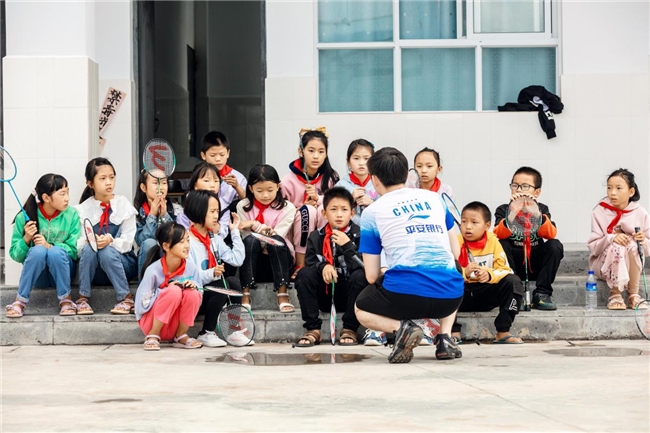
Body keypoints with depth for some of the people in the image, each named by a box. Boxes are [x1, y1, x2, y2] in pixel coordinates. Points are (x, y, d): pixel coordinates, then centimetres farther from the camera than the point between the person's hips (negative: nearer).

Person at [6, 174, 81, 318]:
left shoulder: (71, 214, -7)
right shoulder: (25, 217, -8)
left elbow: (75, 249, -11)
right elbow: (15, 255, -4)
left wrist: (50, 246, -26)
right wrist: (26, 239, -23)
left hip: (62, 272, 0)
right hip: (37, 275, 0)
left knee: (56, 252, -32)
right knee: (38, 250, -32)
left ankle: (65, 299, -15)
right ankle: (20, 300, -22)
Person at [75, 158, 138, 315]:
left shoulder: (123, 205, 0)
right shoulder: (84, 209, 1)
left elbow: (127, 243, -8)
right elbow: (78, 246, -7)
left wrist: (111, 241, -29)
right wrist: (87, 241, -30)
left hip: (122, 263, -1)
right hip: (95, 271, 1)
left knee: (107, 252, -32)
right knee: (89, 248, -30)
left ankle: (126, 298, -21)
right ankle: (83, 298, -22)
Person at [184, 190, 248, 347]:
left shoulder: (215, 240, 12)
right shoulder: (187, 241, -13)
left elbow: (237, 260, 1)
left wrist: (235, 232, 4)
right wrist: (211, 274, -35)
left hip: (212, 292, 7)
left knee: (233, 281, -19)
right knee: (222, 285, -28)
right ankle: (206, 333, -17)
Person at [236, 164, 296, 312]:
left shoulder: (287, 208, -1)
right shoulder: (243, 207, 2)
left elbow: (277, 236, -12)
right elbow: (246, 237, -7)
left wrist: (255, 225, -18)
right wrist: (267, 231, -21)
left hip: (279, 259, 0)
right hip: (254, 260, 0)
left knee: (277, 240, -32)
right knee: (251, 240, -31)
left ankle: (282, 294, -31)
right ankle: (245, 294, -32)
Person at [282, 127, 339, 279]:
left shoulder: (330, 178, -5)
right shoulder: (288, 181, -10)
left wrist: (318, 199, -19)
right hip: (298, 237, -2)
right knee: (307, 211, -30)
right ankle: (300, 266, -24)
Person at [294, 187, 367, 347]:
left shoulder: (359, 235, -5)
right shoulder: (316, 237, 4)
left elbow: (365, 267, -14)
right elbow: (309, 263, 0)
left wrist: (347, 246, -24)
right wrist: (322, 267, -21)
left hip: (349, 295, -2)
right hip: (324, 296, 2)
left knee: (360, 275, -30)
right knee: (304, 274, -21)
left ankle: (349, 330, -19)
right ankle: (313, 330, -18)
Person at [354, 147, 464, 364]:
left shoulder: (372, 212, 6)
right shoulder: (434, 198, 16)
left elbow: (371, 276, 6)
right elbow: (455, 251, 24)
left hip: (405, 294, -3)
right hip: (449, 298, 3)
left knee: (361, 311, 29)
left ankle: (401, 327, -3)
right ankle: (445, 336, 12)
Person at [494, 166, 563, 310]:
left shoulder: (542, 209, 1)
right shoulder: (503, 210, -2)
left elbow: (551, 234, -19)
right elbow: (499, 234, -23)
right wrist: (513, 212, -38)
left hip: (535, 264, 1)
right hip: (513, 264, -1)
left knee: (555, 245, -23)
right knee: (501, 245, -29)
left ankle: (542, 294, -18)